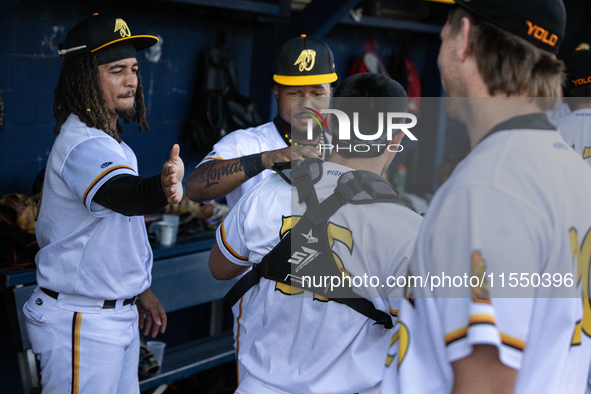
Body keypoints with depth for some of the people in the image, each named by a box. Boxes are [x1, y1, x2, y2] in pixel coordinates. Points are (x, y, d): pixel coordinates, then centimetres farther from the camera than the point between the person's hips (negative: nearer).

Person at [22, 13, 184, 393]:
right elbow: (120, 192, -45)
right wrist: (161, 188, -65)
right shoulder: (84, 145, -22)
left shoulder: (109, 140, 11)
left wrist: (138, 289, 20)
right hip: (81, 323, -10)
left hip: (119, 315, 10)